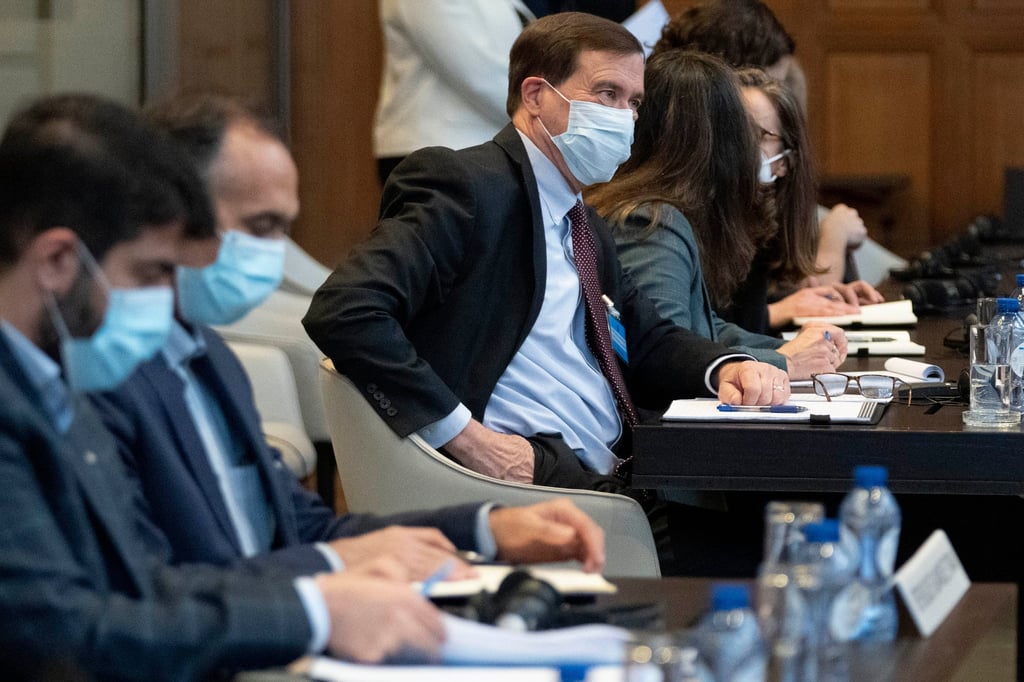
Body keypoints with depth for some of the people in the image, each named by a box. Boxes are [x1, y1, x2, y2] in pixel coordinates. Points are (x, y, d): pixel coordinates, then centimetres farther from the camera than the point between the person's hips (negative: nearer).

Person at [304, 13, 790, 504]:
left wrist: (727, 369, 5)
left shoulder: (586, 229, 22)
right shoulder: (465, 186, -7)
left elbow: (648, 340, 29)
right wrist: (463, 435, -23)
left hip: (612, 478, 9)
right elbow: (342, 311, -20)